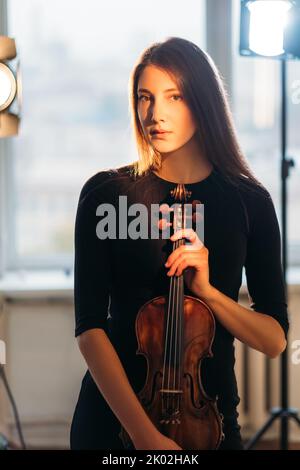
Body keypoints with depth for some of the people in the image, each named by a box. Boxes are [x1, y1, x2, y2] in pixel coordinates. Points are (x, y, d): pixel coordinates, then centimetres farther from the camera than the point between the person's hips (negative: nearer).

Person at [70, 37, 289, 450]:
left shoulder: (250, 202, -3)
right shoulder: (106, 193, -7)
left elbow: (275, 339, -2)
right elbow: (90, 327, -13)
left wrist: (206, 290, -19)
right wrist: (143, 431, -22)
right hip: (114, 412, -1)